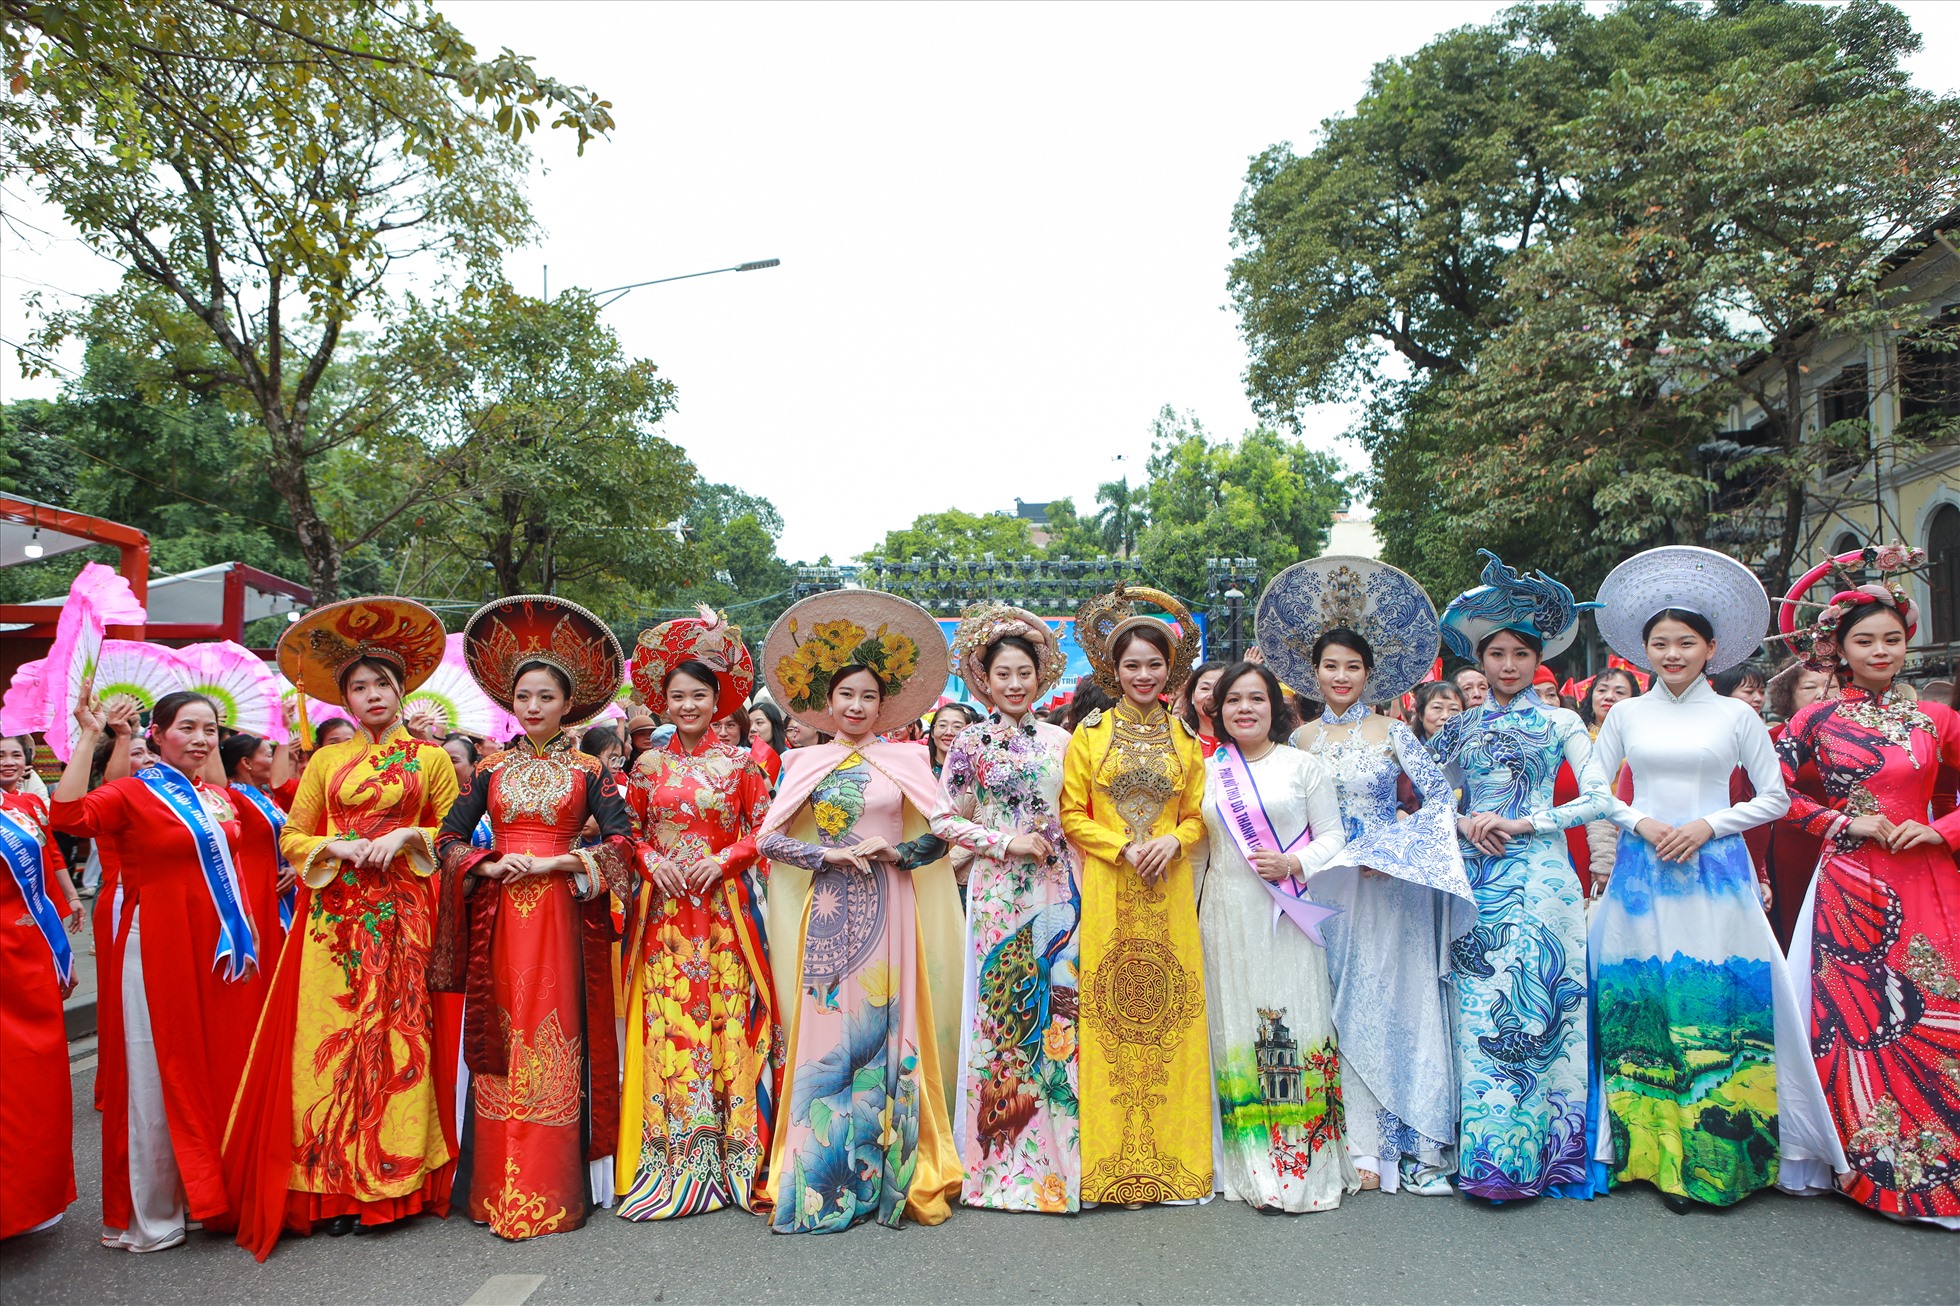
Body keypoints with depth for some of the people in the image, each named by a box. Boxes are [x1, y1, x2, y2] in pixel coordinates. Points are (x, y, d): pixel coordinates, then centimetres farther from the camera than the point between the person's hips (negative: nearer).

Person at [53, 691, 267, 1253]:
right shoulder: (132, 794, -6)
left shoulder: (221, 800, 13)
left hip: (219, 951, 6)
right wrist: (88, 736, -23)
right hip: (157, 950, -6)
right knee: (157, 1078, 2)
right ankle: (151, 1217, 14)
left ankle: (213, 1195, 26)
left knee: (220, 1066, 11)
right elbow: (69, 815, -25)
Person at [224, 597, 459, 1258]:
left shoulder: (430, 758, 8)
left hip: (403, 916, -1)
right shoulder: (327, 761, 13)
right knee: (332, 1040, -3)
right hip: (334, 918, 2)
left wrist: (408, 837, -9)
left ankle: (395, 1177, 5)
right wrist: (337, 847, -7)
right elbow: (292, 838, 12)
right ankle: (335, 1188, 4)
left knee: (398, 1035, -4)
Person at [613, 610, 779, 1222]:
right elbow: (629, 831, 13)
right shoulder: (649, 765, 9)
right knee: (668, 1022, -1)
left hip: (726, 905, -1)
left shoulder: (740, 761, 4)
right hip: (664, 909, 2)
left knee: (728, 1014, -4)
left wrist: (724, 859, -10)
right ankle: (674, 1155, 8)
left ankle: (734, 1148, 7)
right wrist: (651, 861, -5)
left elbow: (762, 827, 4)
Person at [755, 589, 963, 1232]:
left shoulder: (907, 759, 6)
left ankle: (886, 1175, 11)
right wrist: (829, 854, -10)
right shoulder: (805, 763, 8)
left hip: (888, 912, 0)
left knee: (885, 1032, 0)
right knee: (825, 1035, 0)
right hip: (826, 913, 1)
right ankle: (821, 1177, 11)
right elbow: (769, 839, 3)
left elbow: (940, 836, 3)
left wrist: (890, 850, -12)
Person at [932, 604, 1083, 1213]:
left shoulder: (1060, 740, 10)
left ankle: (1058, 1154, 16)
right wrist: (1005, 843, -9)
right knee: (1001, 1008, -1)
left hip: (1059, 888, 3)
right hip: (999, 890, -3)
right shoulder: (971, 743, 2)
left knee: (1060, 1006, 3)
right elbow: (943, 819, -1)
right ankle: (1004, 1160, 11)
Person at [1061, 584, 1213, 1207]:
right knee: (1111, 1014, -2)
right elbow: (1072, 815, 0)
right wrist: (1125, 847, -11)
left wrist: (1171, 841, -9)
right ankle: (1117, 1161, 8)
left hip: (1169, 892, 2)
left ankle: (1172, 1153, 15)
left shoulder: (1185, 738, 11)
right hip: (1109, 893, -2)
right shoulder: (1090, 734, 4)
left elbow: (1197, 816, 11)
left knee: (1169, 1010, 3)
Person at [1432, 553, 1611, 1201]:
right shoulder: (1462, 728, 13)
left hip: (1537, 877, -3)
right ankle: (1486, 1157, 9)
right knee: (1478, 1010, 1)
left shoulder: (1559, 722, 5)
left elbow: (1599, 799, -2)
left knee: (1527, 1004, -6)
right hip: (1475, 880, 3)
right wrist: (1463, 824, -3)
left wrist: (1522, 823, -9)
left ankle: (1527, 1153, 4)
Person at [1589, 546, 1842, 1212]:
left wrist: (1707, 824, -8)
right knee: (1644, 1006, 0)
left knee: (1718, 1003, -4)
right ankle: (1657, 1153, 9)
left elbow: (1775, 797, 5)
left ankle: (1714, 1154, 8)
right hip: (1642, 873, 1)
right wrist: (1642, 823, -6)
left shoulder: (1735, 715, 4)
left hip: (1715, 871, -1)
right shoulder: (1626, 714, 7)